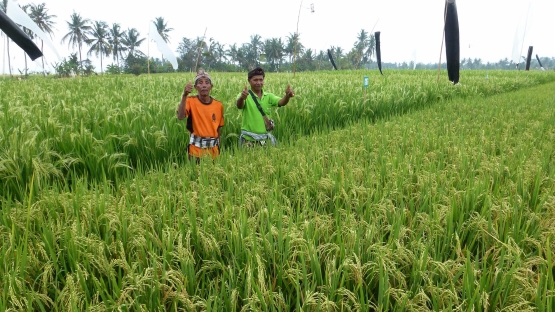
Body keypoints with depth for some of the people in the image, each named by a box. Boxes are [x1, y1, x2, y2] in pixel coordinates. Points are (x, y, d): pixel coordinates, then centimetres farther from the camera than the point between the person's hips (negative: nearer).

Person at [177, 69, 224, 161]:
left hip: (213, 149, 3)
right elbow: (180, 117, -24)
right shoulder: (191, 101, -7)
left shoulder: (219, 105, 1)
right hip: (196, 148, -3)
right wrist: (184, 95, -31)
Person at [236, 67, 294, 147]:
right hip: (249, 140, -3)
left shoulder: (268, 96, 5)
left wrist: (287, 96, -34)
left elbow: (281, 102, -11)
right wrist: (242, 97, -50)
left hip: (265, 139, 3)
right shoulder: (245, 95, -6)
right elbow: (239, 106, -26)